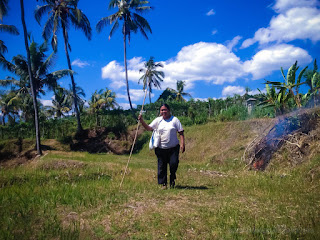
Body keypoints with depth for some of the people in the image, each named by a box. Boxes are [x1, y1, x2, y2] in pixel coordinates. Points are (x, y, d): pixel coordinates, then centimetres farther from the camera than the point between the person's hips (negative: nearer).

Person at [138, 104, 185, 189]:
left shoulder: (174, 120, 3)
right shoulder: (158, 120, 7)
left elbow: (181, 132, 2)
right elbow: (149, 128, 1)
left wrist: (182, 143, -7)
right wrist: (142, 121, -14)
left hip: (173, 148, -1)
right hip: (161, 148, 2)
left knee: (174, 164, -7)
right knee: (162, 166, 4)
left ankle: (172, 179, 21)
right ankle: (163, 183, 17)